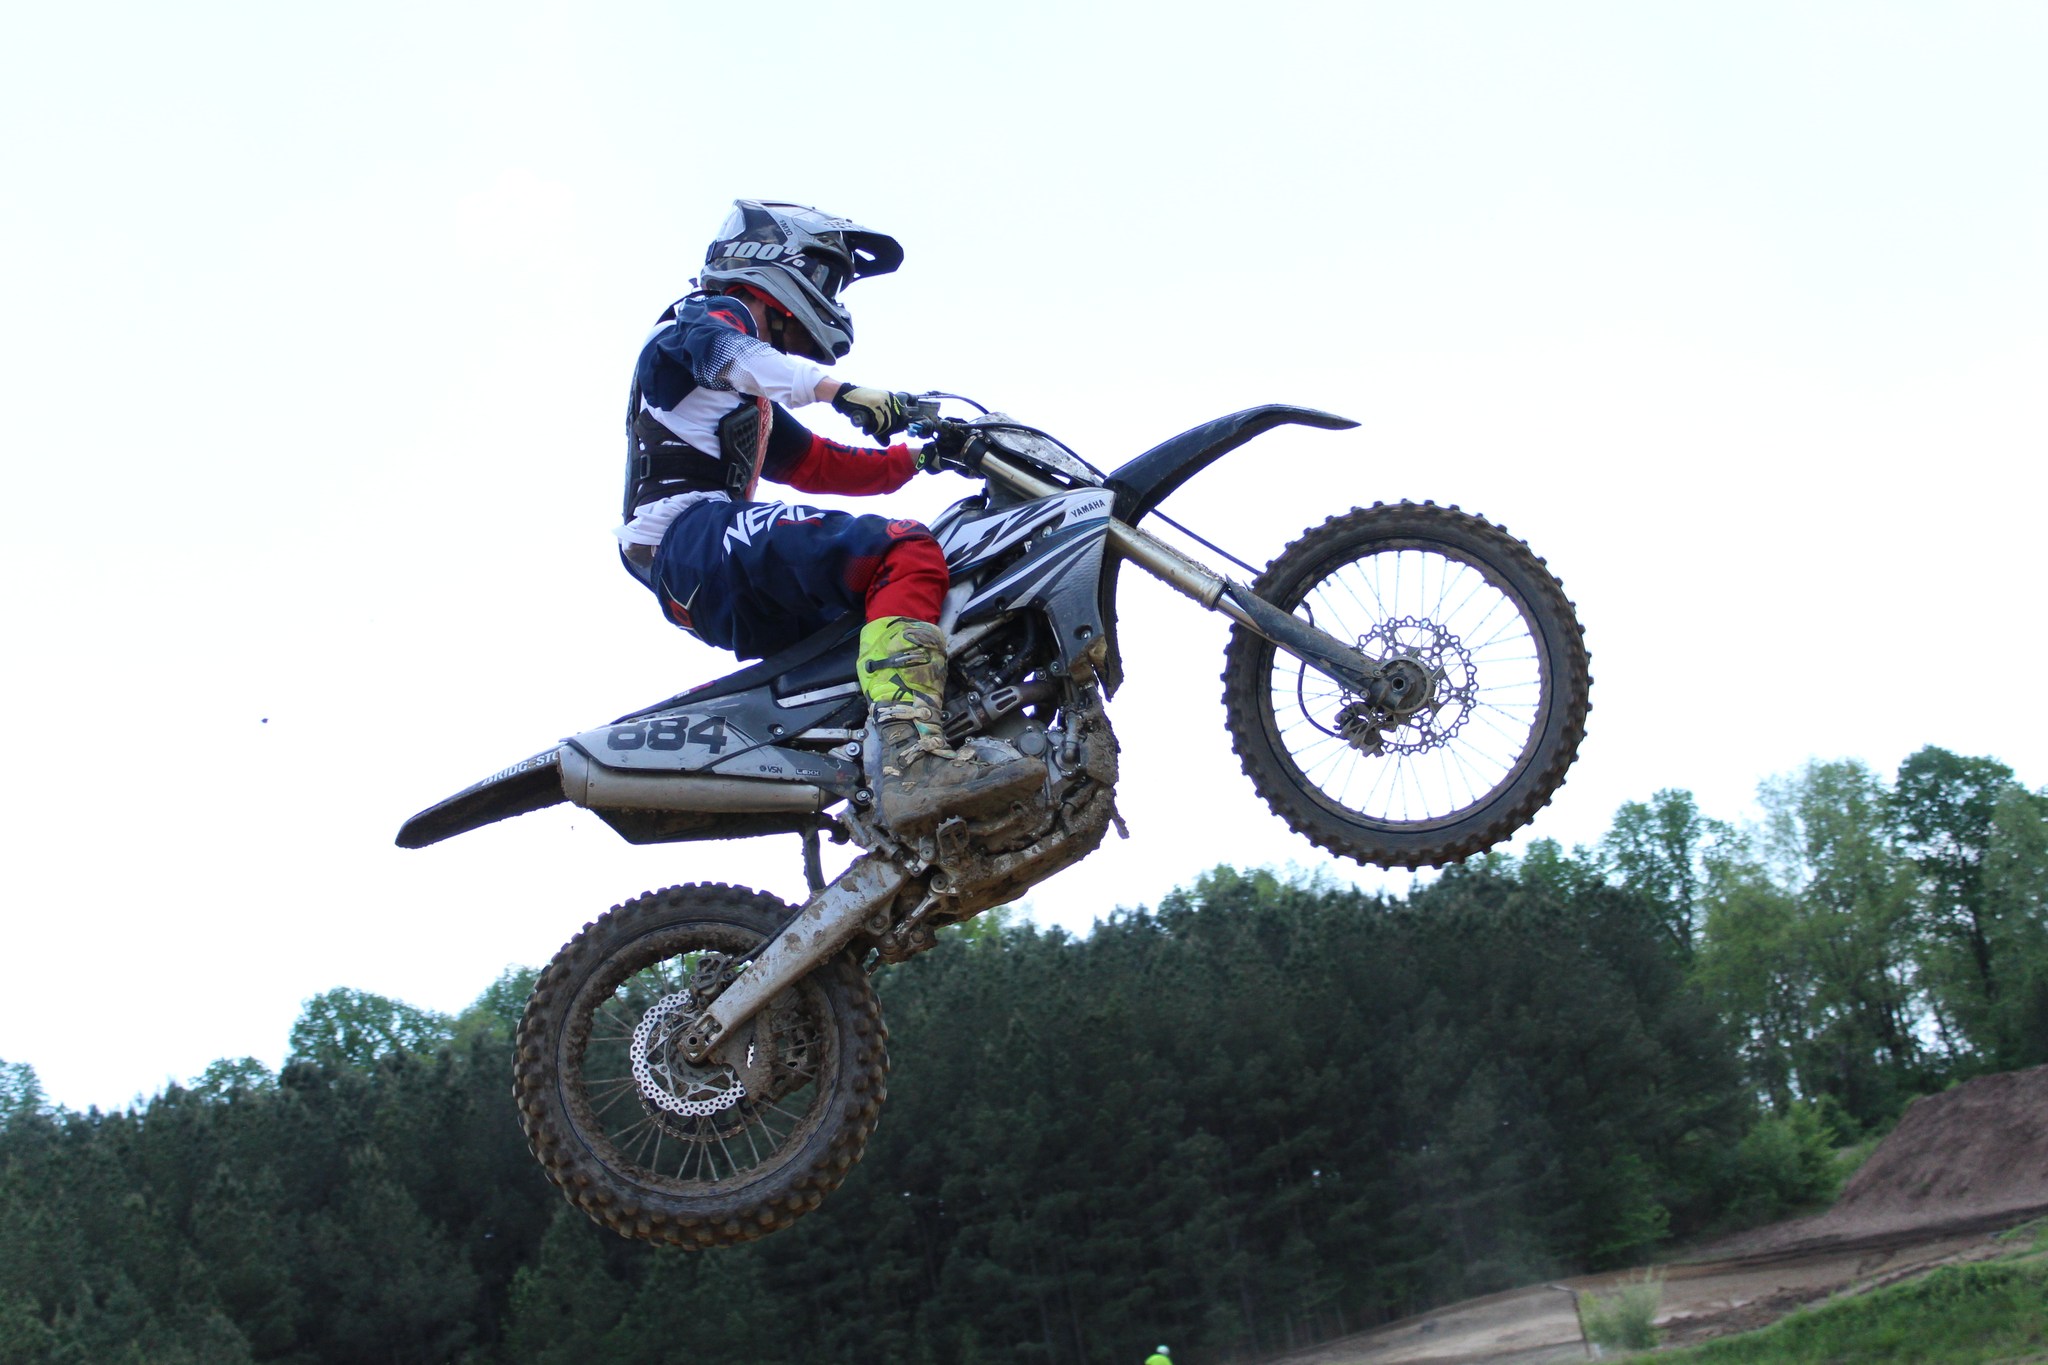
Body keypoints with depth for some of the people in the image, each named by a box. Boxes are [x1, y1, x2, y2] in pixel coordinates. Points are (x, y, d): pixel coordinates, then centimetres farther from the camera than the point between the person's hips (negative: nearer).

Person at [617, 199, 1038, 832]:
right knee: (907, 554, -28)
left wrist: (920, 457, 26)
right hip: (694, 528, -10)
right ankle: (914, 756, -46)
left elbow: (819, 465, 34)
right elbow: (729, 354, -17)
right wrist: (840, 389, -34)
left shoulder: (754, 404, 36)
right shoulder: (713, 312, 7)